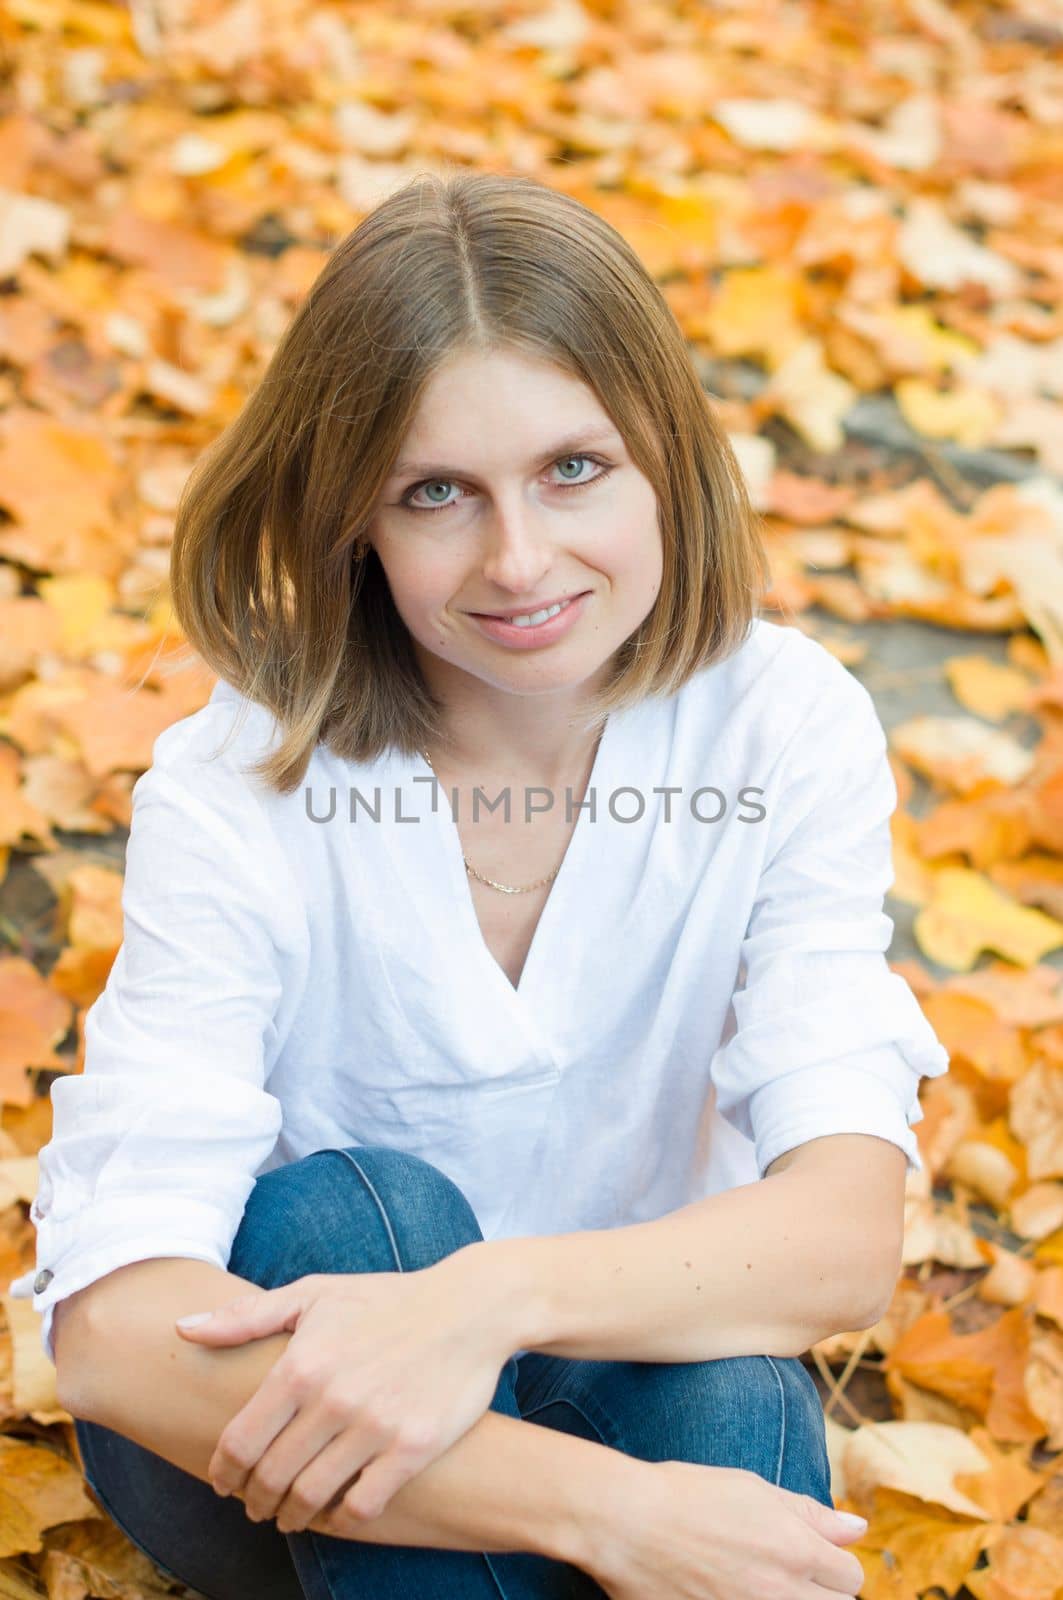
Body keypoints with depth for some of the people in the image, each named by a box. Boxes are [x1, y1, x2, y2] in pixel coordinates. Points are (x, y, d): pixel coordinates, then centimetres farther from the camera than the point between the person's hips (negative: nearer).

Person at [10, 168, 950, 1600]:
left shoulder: (784, 727, -15)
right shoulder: (242, 785, -22)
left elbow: (847, 1230, -24)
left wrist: (496, 1297, -43)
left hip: (620, 1389, 1)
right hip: (259, 1430, -1)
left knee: (736, 1397, -32)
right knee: (349, 1214, -33)